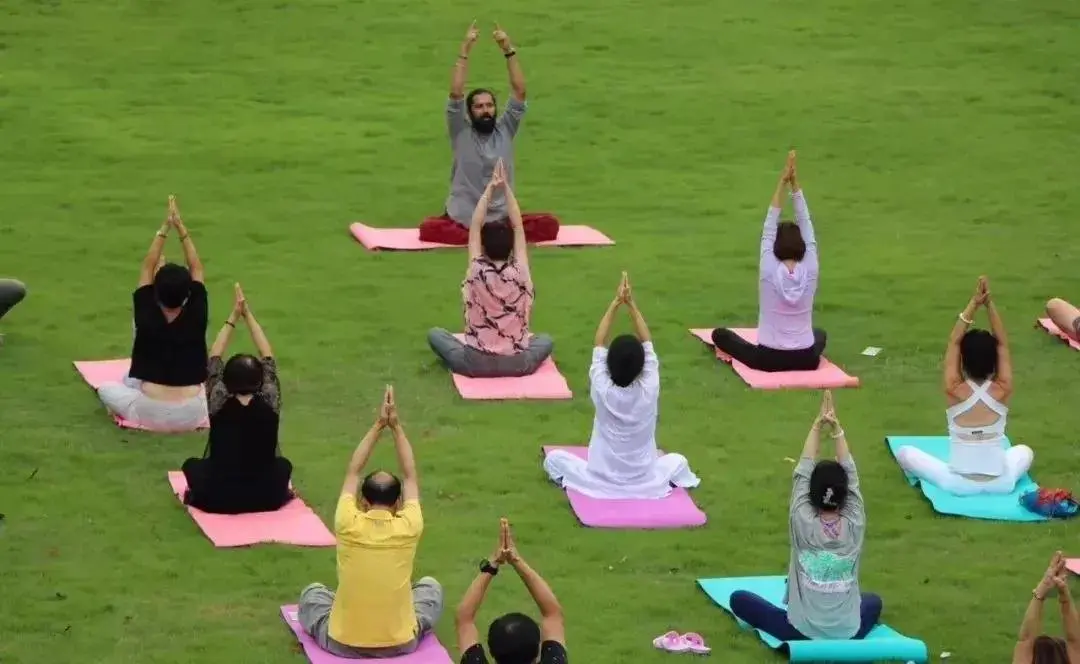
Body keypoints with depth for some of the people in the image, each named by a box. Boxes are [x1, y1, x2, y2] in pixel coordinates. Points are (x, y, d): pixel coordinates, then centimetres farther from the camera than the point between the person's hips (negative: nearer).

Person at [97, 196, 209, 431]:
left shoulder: (147, 317, -7)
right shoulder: (195, 318, -6)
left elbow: (148, 267, 1)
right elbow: (196, 269, 3)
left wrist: (165, 229, 0)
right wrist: (181, 228, 1)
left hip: (151, 414, 0)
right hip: (191, 416, 0)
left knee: (106, 388, 24)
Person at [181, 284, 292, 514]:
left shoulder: (219, 404, -13)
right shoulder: (269, 404, -10)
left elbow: (214, 358, 0)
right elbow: (268, 358, 1)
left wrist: (234, 317, 3)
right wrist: (248, 315, 4)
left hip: (217, 499, -1)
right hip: (266, 498, 1)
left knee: (191, 465, 29)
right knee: (283, 464, 33)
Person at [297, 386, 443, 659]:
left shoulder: (348, 525, -12)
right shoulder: (408, 527, -12)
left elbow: (353, 472, 5)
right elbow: (410, 476, 5)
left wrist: (379, 425, 8)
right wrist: (395, 426, 8)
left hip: (343, 644, 0)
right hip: (400, 644, 0)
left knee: (312, 592, 32)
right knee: (430, 586, 30)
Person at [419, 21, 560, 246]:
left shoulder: (505, 130, 8)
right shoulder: (461, 132, 2)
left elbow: (519, 91, -3)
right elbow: (455, 94, -11)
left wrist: (509, 50, -12)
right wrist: (465, 51, -16)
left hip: (503, 217, 1)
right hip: (463, 218, -1)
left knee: (549, 225, -21)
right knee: (428, 229, -33)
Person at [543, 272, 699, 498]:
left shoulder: (601, 390, -18)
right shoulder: (649, 390, -16)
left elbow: (598, 344, -7)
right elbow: (647, 343, -7)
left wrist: (616, 303, -9)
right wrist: (631, 304, -9)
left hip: (600, 482, -1)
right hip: (645, 484, 1)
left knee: (554, 458, 20)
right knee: (677, 461, 29)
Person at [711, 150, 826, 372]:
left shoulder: (769, 271, -12)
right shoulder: (810, 271, -7)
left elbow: (768, 230, -5)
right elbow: (807, 229, -3)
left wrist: (782, 183, -8)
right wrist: (794, 183, -5)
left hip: (769, 359, -2)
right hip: (806, 359, 2)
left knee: (719, 334, 19)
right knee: (820, 334, 38)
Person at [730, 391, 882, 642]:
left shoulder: (803, 524, -14)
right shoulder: (854, 526, -9)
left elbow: (802, 472, -7)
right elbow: (851, 474, -3)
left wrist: (818, 426, -10)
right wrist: (836, 428, -10)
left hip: (803, 631, -3)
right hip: (848, 633, 3)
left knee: (738, 599, 14)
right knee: (874, 602, 37)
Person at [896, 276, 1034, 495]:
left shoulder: (955, 391, -16)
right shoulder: (1002, 391, -13)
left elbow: (953, 343, -12)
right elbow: (1002, 344, -7)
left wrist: (974, 304, -18)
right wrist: (989, 304, -16)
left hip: (959, 484, -2)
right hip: (1001, 483, 2)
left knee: (905, 453, 16)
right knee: (1025, 451, 34)